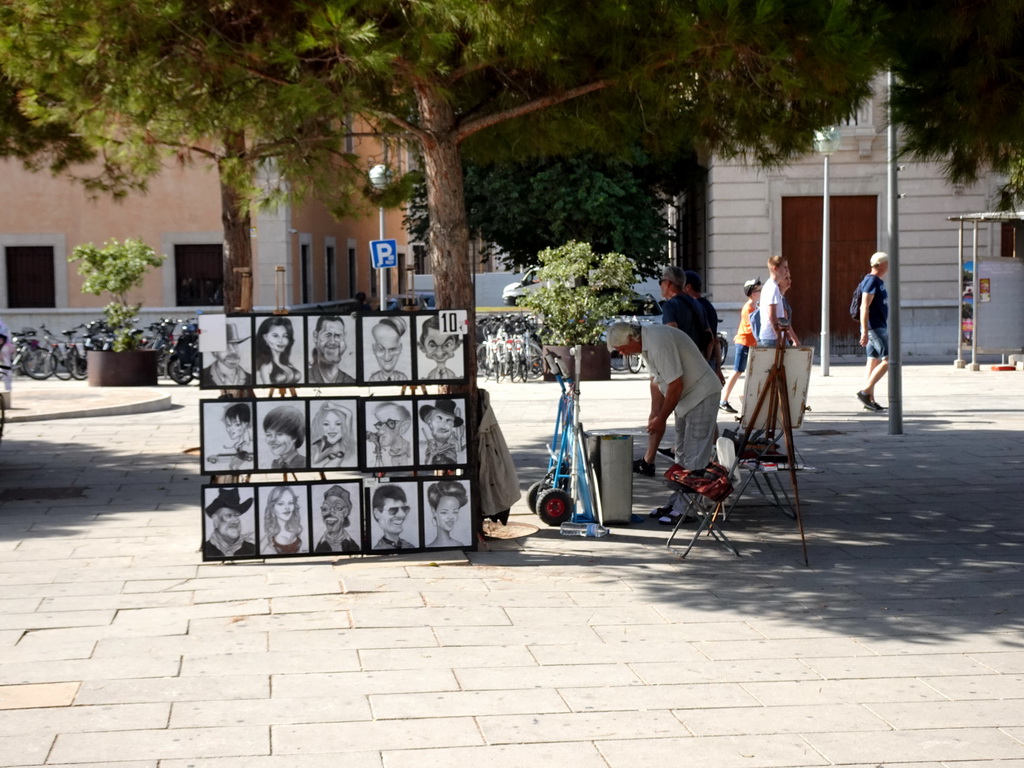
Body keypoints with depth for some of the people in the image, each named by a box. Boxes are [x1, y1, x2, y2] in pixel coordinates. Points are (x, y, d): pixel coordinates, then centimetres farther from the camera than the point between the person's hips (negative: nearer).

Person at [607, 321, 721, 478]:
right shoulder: (646, 344, 3)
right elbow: (656, 382, 11)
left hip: (701, 393, -10)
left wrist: (661, 419, -15)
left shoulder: (659, 343, -28)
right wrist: (655, 416, 8)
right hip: (685, 395, 11)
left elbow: (676, 385, -27)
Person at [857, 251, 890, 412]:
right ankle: (865, 392, -12)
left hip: (879, 327, 10)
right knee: (888, 360, -11)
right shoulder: (871, 281, -14)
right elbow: (864, 307, -20)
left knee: (873, 362, 7)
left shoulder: (878, 281, 18)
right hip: (874, 327, -10)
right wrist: (864, 331, -25)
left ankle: (870, 400, 7)